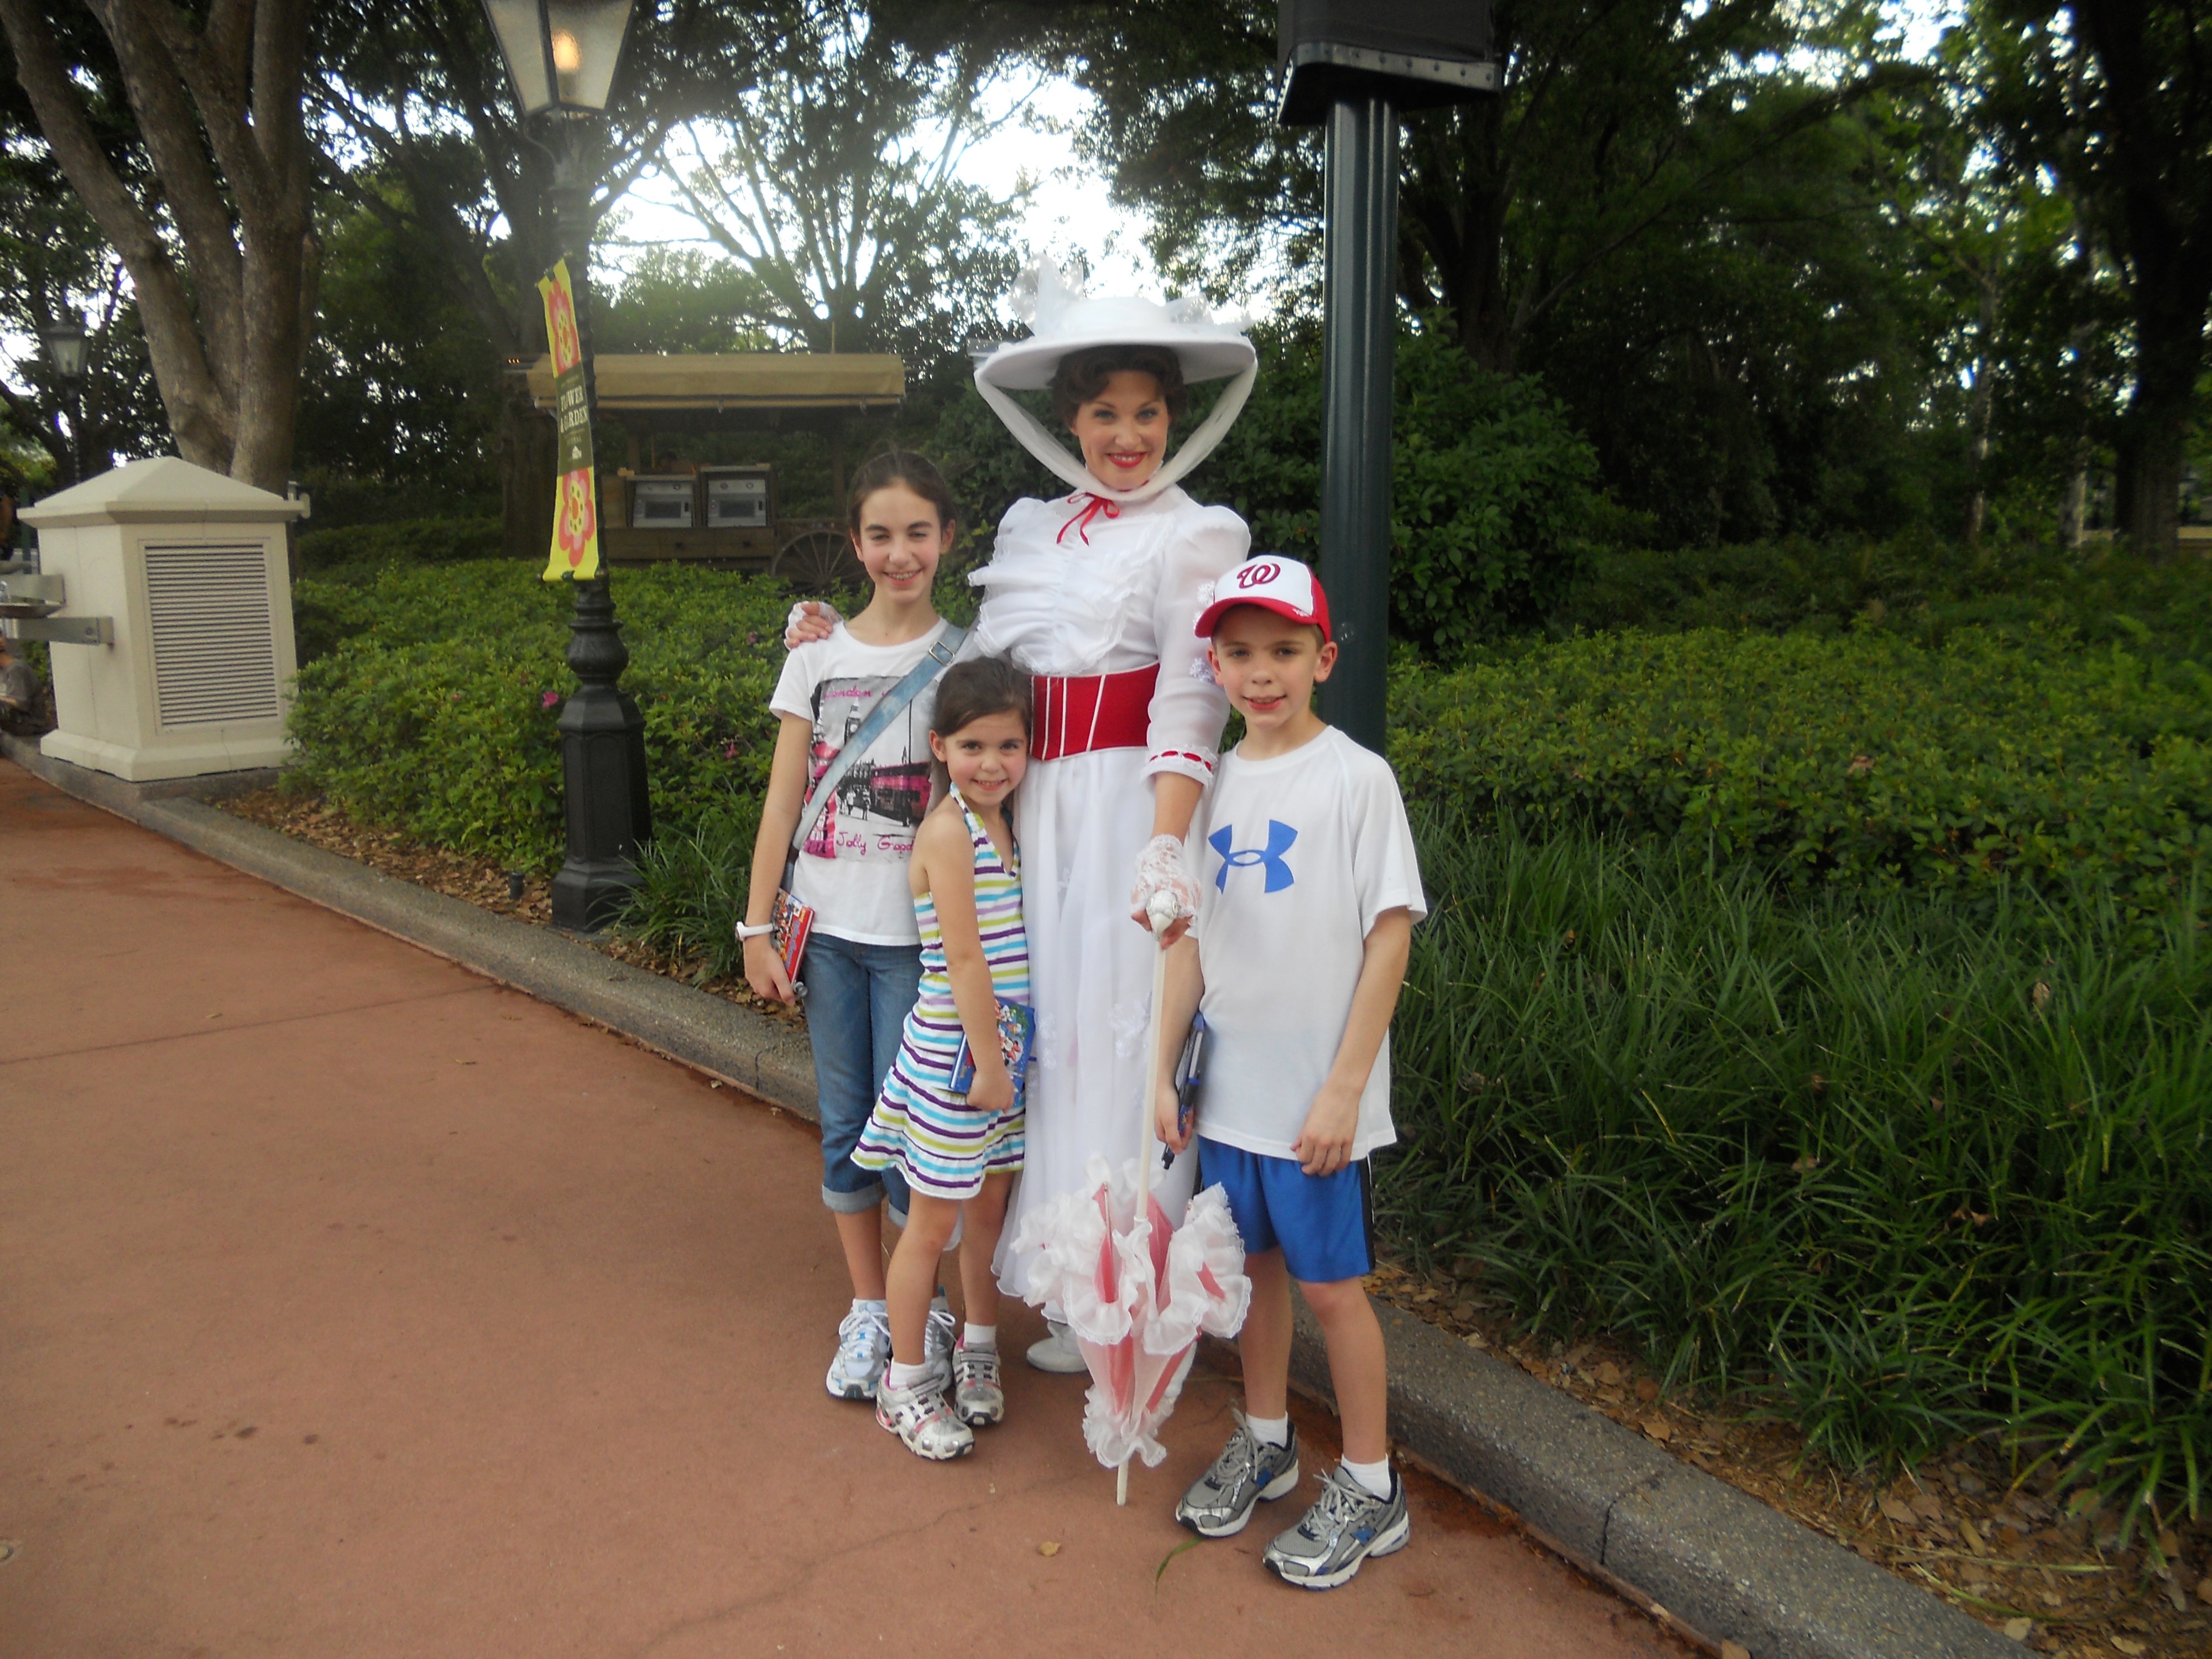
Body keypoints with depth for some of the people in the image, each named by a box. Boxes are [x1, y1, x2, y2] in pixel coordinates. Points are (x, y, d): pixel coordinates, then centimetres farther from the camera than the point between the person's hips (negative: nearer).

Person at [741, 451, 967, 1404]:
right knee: (845, 1122, 11)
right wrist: (757, 928, 1)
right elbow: (784, 798, 5)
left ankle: (924, 1311, 19)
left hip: (916, 931, -3)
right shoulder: (819, 654, 4)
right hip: (827, 926, 3)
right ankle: (867, 1309, 27)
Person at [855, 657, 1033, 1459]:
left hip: (1003, 1041, 7)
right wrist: (987, 1061, -16)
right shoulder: (949, 831, -17)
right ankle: (905, 1384, 21)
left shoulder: (1001, 826, 8)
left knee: (991, 1206, 19)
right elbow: (962, 958, -18)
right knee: (934, 1219, 5)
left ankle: (978, 1350, 38)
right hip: (955, 1048, -7)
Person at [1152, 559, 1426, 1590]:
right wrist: (1161, 1067, 5)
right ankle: (1265, 1441, 39)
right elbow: (1194, 937, 9)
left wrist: (1343, 1088, -15)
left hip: (1318, 1097, -5)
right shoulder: (1215, 784, 5)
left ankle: (1369, 1489, 25)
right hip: (1229, 1086, 5)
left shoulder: (1355, 777, -11)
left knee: (1330, 1283, 6)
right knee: (1253, 1263, 18)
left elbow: (1390, 934, -12)